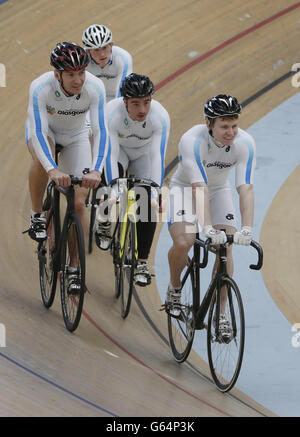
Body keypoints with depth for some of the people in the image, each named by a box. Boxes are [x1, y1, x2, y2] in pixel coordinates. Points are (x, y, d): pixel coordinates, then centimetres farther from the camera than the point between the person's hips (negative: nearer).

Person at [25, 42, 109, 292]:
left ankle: (73, 267, 8)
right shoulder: (40, 88, -36)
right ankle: (37, 215, -14)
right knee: (42, 158, -38)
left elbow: (101, 131, -35)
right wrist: (53, 170, -56)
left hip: (75, 136, 2)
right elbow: (39, 132, -41)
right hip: (44, 130, -2)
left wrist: (96, 170, -50)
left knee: (79, 203, -8)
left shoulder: (95, 88, -32)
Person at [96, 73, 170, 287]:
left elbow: (158, 157, -39)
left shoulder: (160, 116, -35)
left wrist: (155, 194, -48)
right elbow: (110, 154, -39)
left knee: (148, 204, -16)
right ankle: (104, 222, -3)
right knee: (112, 176, -32)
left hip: (144, 153, 1)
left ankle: (142, 263, -4)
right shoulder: (112, 114, -36)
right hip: (118, 149, -1)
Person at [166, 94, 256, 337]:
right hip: (186, 188, -3)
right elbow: (200, 188, -41)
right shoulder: (192, 141, -34)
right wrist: (207, 228, -52)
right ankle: (174, 288, 6)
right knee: (183, 242, -24)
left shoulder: (245, 144, -26)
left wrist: (247, 229, -45)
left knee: (225, 249, -14)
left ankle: (220, 313, -1)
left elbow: (246, 189, -32)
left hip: (220, 190, 3)